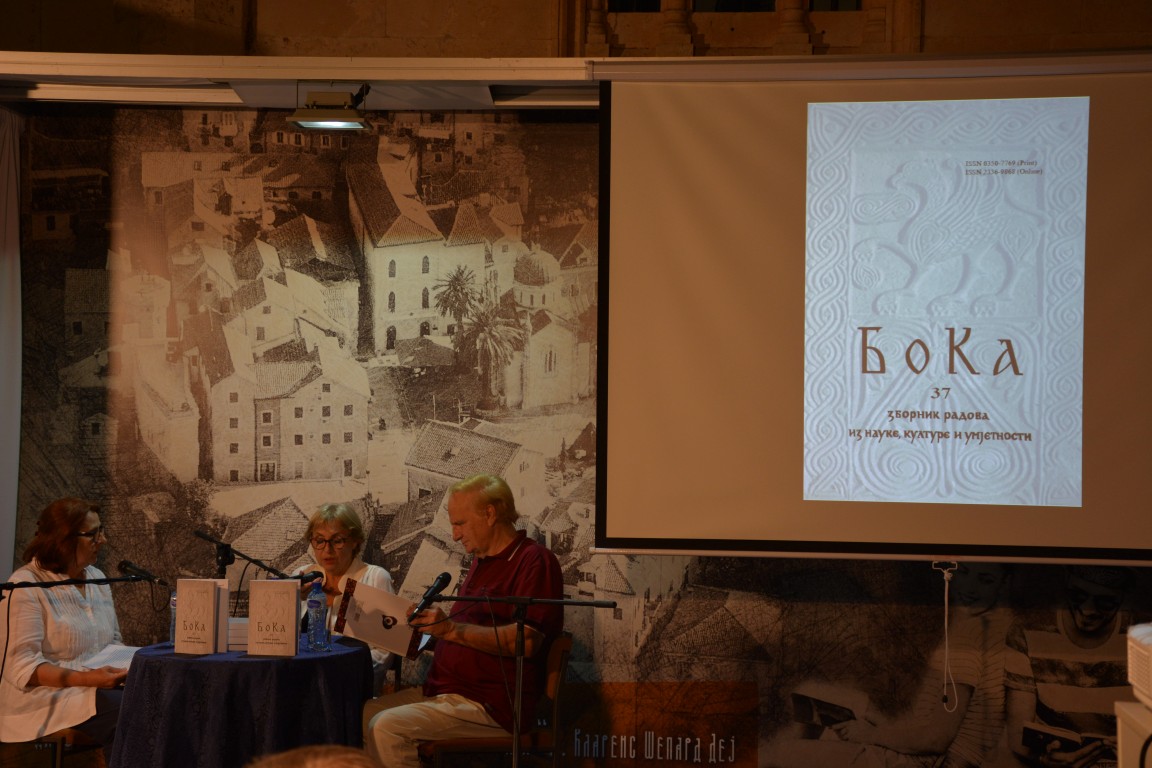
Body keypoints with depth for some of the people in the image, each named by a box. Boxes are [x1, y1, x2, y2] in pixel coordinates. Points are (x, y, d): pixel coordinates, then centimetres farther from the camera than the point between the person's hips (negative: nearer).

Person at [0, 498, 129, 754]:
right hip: (47, 697, -7)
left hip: (101, 688, 7)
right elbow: (21, 666, -17)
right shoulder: (25, 587, -9)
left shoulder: (96, 578, 15)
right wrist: (86, 678, -27)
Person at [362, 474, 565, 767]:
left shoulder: (534, 561, -11)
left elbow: (526, 641, -22)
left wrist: (452, 629, -23)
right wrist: (434, 620, 9)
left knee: (386, 728, -23)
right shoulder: (482, 562, 19)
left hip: (490, 706, -10)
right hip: (444, 691, 10)